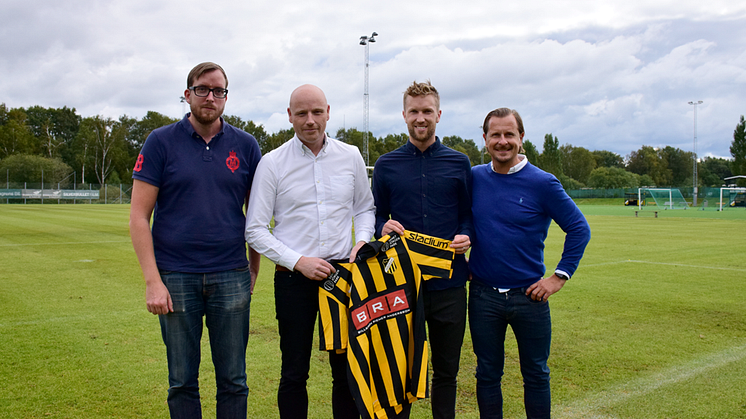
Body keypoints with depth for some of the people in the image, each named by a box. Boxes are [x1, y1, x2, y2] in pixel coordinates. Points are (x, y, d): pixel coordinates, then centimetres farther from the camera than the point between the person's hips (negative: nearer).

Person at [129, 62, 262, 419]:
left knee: (234, 382, 8)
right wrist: (153, 281, -8)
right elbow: (139, 216, -1)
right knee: (182, 382, 10)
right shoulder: (161, 142, 2)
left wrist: (254, 269, 7)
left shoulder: (245, 145, 7)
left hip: (231, 278, 1)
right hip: (176, 278, -1)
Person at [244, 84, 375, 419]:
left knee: (347, 369, 8)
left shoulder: (351, 156, 6)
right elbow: (255, 230, -3)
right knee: (294, 373, 6)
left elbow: (364, 208, 18)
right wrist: (298, 261, -12)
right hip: (294, 278, -2)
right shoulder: (272, 163, -2)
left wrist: (363, 240, -2)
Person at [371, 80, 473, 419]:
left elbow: (469, 214, 11)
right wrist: (383, 227, -12)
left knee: (446, 370, 12)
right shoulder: (386, 165, 7)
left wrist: (466, 237, -10)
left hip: (449, 280, 1)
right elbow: (375, 216, 10)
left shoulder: (459, 163, 7)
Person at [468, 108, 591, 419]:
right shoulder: (473, 178, 1)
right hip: (483, 296, 2)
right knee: (487, 374, 13)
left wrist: (560, 276, -7)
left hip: (529, 296, -2)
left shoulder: (542, 183, -7)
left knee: (536, 374, 12)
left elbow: (579, 228, -3)